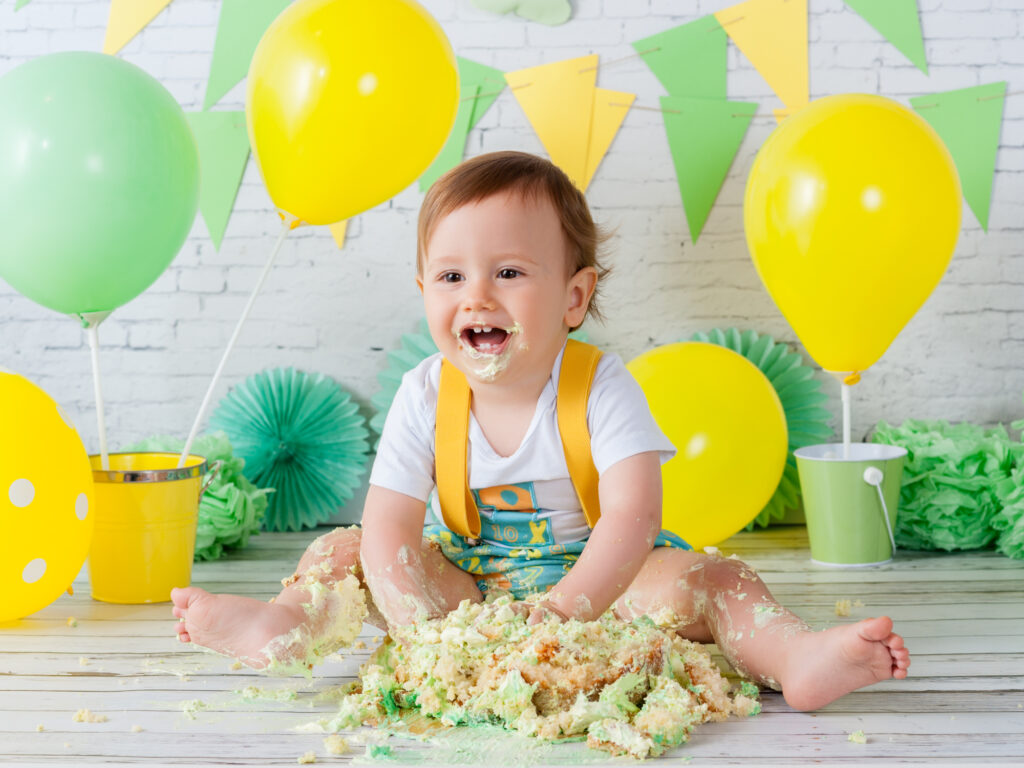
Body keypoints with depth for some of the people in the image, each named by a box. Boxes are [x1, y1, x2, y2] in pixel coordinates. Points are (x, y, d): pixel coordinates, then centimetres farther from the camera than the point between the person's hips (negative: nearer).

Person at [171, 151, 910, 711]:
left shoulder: (603, 388, -18)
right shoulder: (425, 396, -11)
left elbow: (632, 518, -29)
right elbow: (390, 529, -16)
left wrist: (566, 608, -45)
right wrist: (428, 629, -33)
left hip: (594, 575, -3)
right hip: (466, 580, 3)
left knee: (700, 578, -28)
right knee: (343, 550, -11)